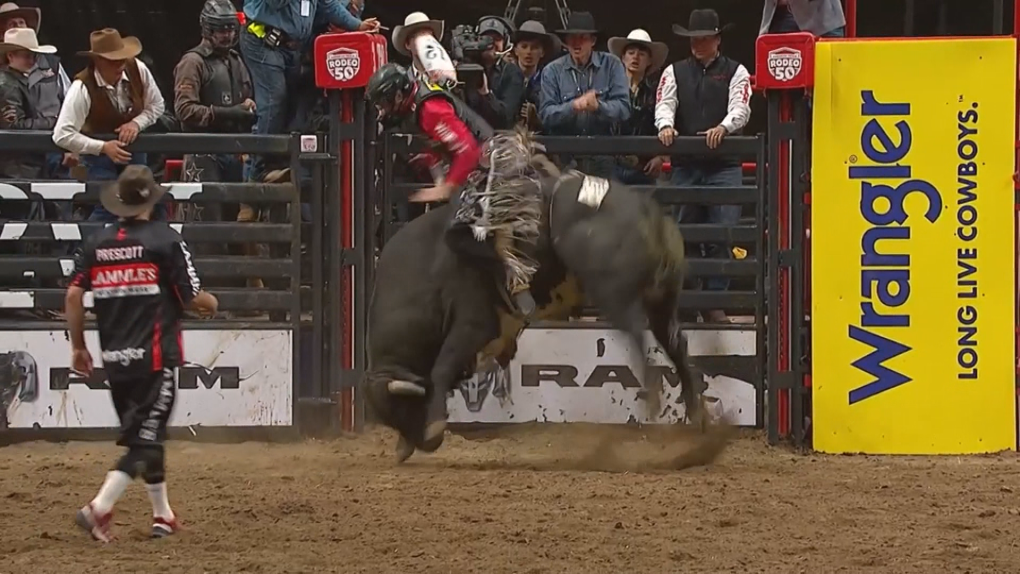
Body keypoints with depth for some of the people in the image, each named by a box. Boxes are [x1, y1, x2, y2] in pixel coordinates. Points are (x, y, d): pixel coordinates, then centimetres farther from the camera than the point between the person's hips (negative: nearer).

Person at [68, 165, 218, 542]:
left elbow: (73, 296, 1)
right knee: (145, 440, -4)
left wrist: (78, 346, 12)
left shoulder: (96, 243, 6)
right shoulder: (165, 241, -8)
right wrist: (212, 304, 17)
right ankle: (99, 509, -20)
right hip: (154, 356, -6)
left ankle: (162, 515, 27)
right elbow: (193, 299, -6)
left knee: (144, 435, 20)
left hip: (114, 359, 6)